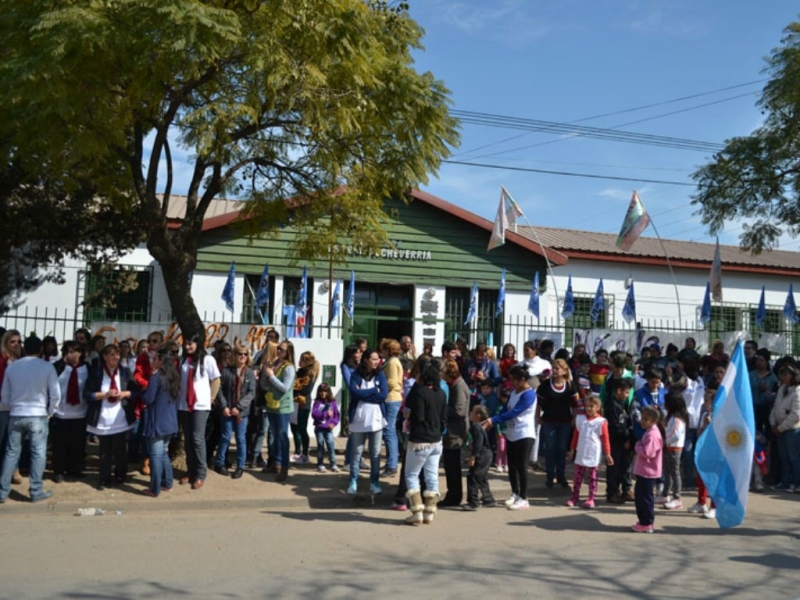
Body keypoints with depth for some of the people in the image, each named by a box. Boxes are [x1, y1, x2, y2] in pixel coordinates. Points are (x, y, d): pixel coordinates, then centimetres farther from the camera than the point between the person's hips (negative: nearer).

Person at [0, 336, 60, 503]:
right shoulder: (47, 367, -8)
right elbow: (55, 394, -7)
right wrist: (50, 412, 9)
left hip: (16, 415, 3)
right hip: (38, 415, -3)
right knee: (38, 453, 4)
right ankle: (36, 491, 6)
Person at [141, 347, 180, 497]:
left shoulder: (156, 376, -15)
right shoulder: (173, 376, 8)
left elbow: (148, 399, -16)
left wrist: (143, 393, 4)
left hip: (157, 422, -7)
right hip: (170, 422, 7)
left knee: (155, 455, -1)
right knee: (163, 453, 19)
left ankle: (154, 489, 5)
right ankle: (167, 483, 24)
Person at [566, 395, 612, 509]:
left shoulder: (601, 422, -8)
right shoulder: (580, 419, 3)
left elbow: (605, 439, -6)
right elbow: (576, 435, 11)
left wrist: (607, 454, -6)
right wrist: (572, 449, 14)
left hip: (594, 454, -3)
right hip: (581, 453, 4)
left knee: (592, 477, 6)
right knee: (578, 475, 9)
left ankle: (591, 499, 12)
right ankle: (575, 497, 17)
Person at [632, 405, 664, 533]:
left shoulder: (652, 434, -21)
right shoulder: (649, 432, 13)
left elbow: (647, 452, -28)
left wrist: (637, 447, -14)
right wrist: (639, 447, 5)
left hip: (648, 472, -11)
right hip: (643, 470, 11)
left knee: (645, 497, -2)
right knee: (640, 495, 18)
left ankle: (647, 524, 6)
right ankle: (644, 520, 27)